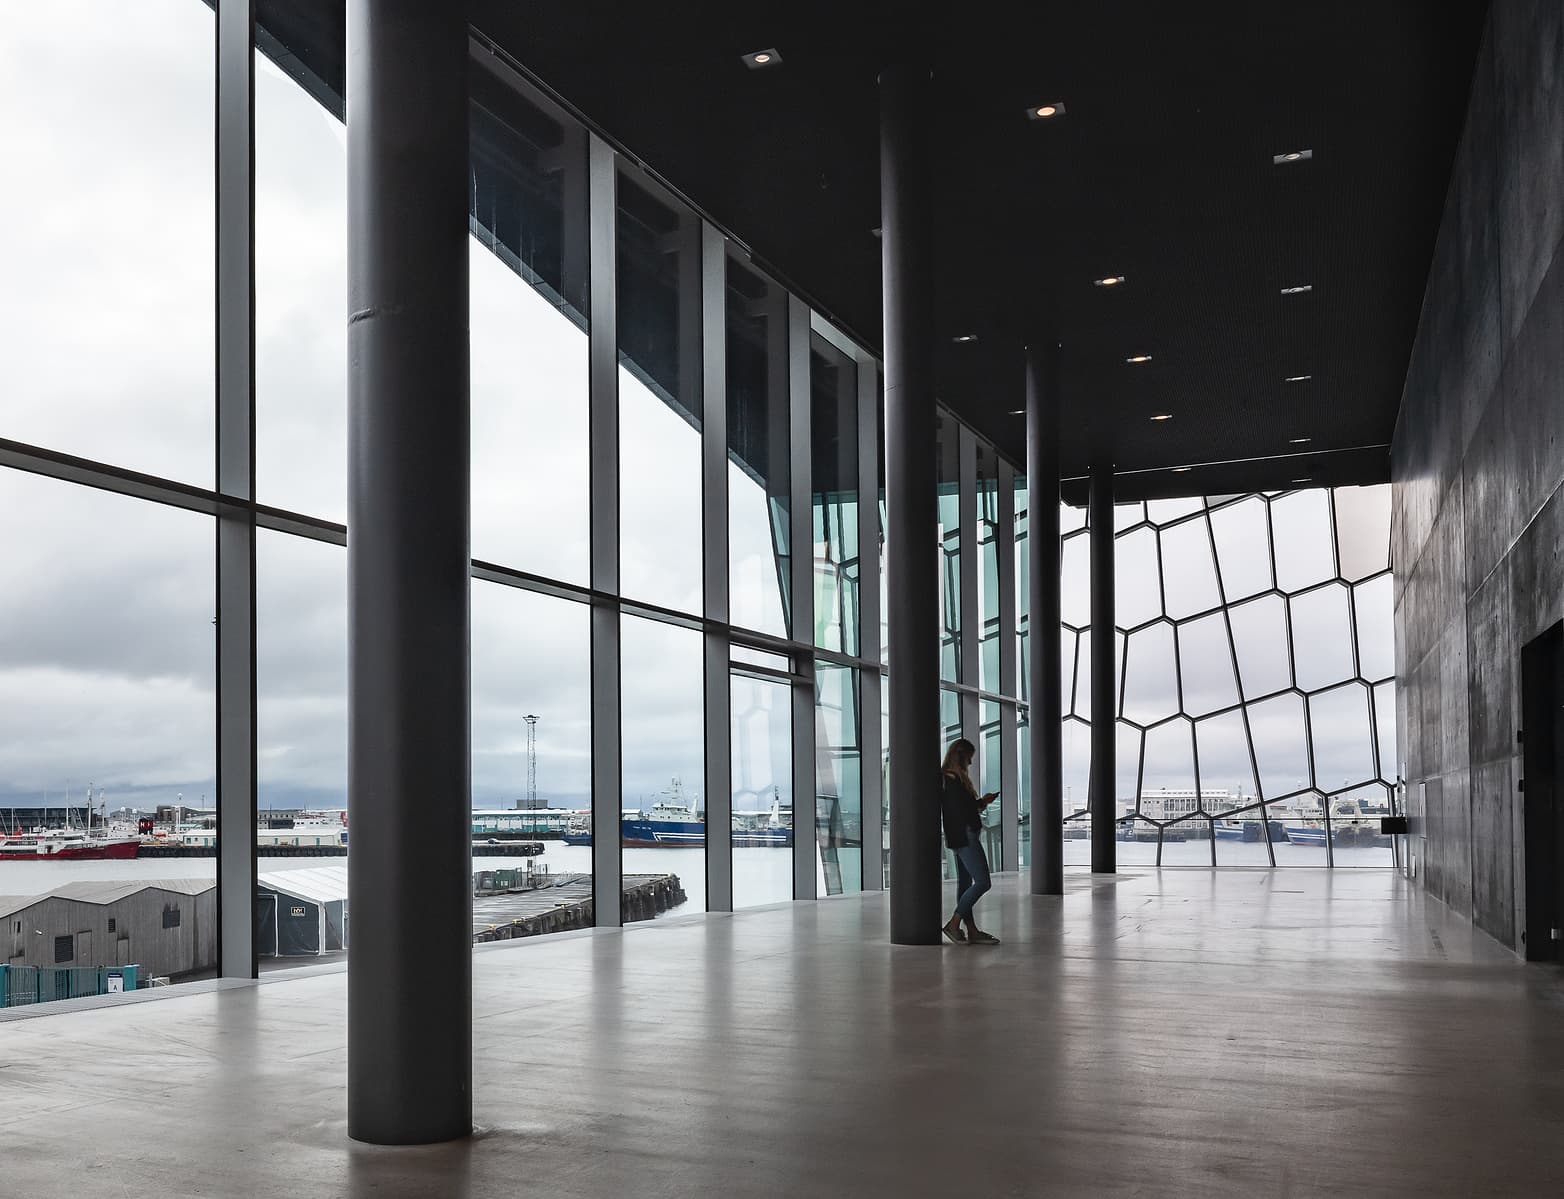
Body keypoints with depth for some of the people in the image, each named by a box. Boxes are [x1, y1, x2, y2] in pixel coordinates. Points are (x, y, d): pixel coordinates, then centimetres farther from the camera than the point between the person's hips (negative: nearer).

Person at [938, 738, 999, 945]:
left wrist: (980, 802, 7)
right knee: (982, 882, -10)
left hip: (960, 837, 11)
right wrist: (982, 802, -5)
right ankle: (953, 924, -8)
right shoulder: (954, 780, -16)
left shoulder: (948, 778, 15)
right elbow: (961, 810, -20)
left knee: (965, 884, 11)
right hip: (965, 836, -11)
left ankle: (972, 931, 14)